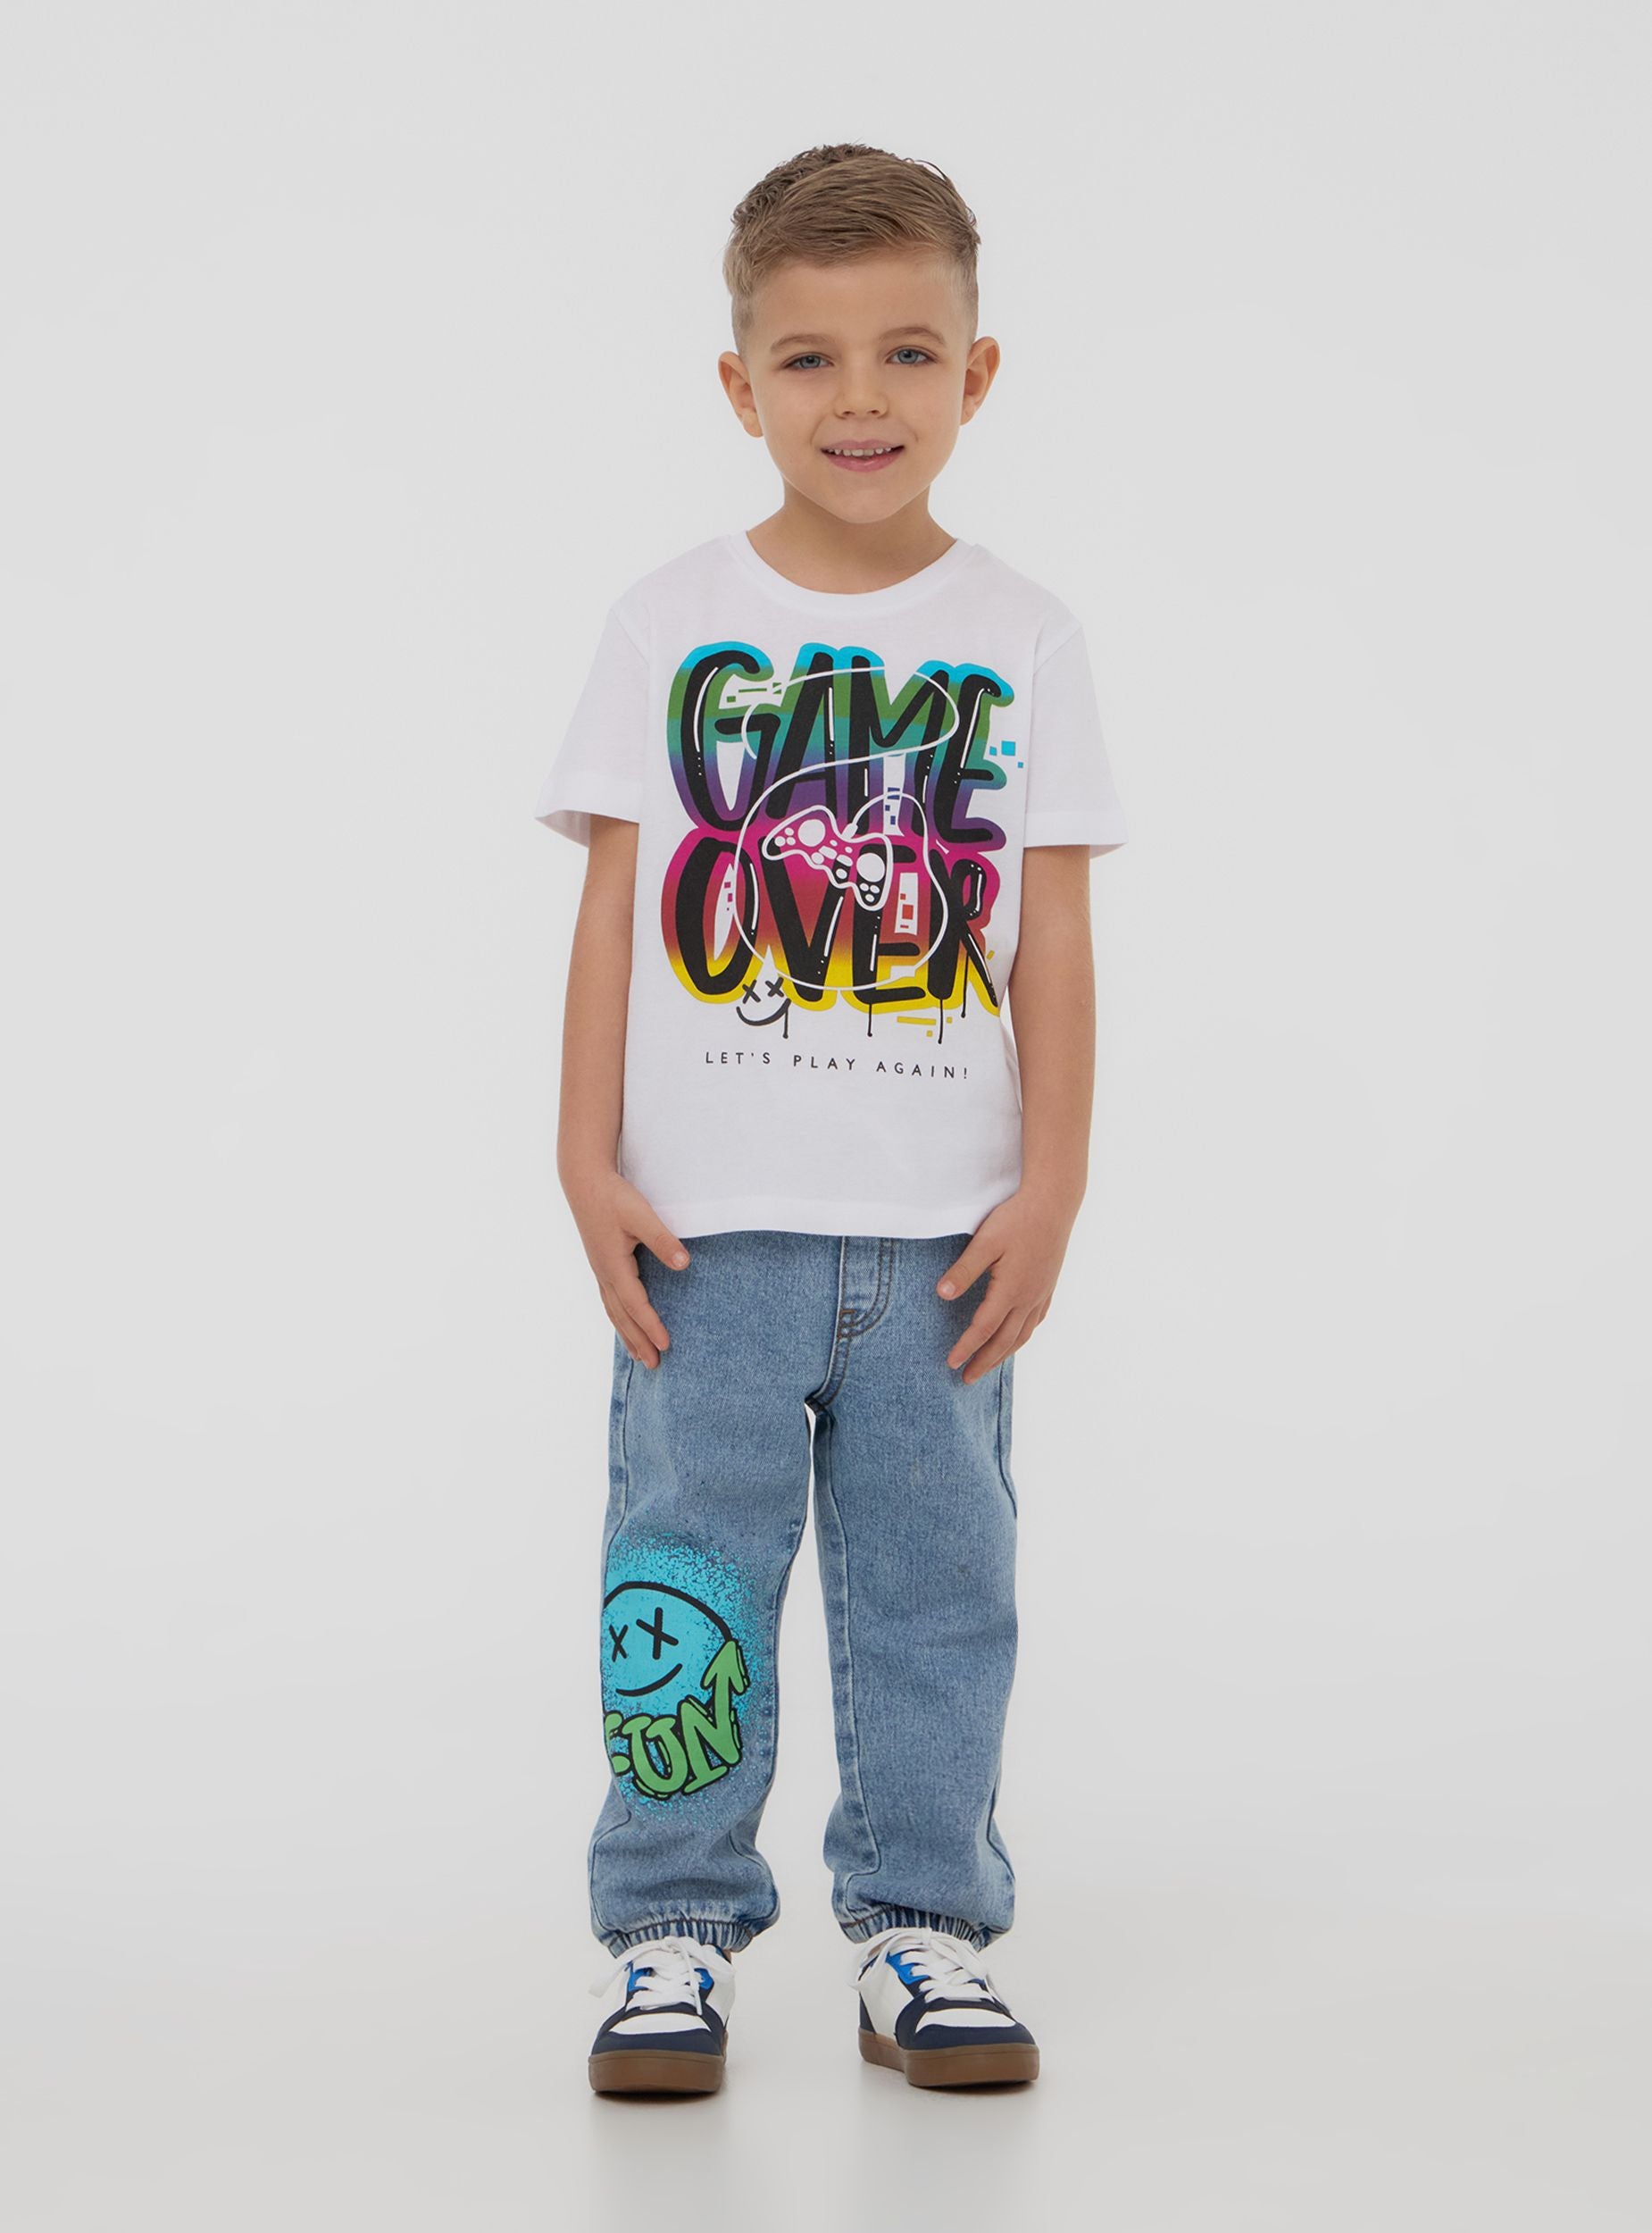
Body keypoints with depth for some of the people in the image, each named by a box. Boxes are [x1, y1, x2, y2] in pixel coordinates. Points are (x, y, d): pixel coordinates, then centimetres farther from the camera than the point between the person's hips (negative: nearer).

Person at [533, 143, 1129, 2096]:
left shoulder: (1023, 638, 4)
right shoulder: (670, 622, 3)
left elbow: (1054, 936, 2)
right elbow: (614, 912, 1)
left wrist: (1049, 1187, -4)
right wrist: (590, 1164, -5)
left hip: (942, 1231, 1)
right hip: (709, 1221, -1)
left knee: (935, 1590, 8)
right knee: (688, 1581, 3)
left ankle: (920, 1936, 20)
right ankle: (673, 1933, 15)